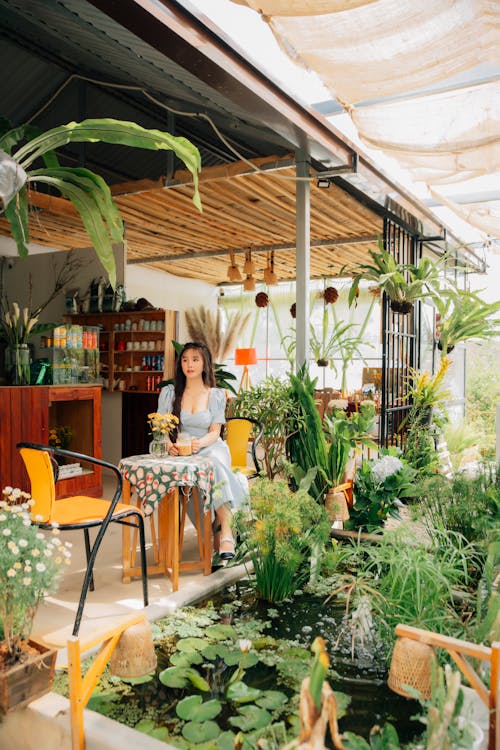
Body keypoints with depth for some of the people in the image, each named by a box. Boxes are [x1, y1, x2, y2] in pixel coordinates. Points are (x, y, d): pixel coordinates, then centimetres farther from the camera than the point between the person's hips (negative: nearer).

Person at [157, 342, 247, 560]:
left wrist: (199, 443, -23)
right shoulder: (169, 393, 9)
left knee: (215, 461, -38)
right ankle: (222, 529, -28)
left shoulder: (216, 395, 7)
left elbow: (215, 432, -1)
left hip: (211, 447, 0)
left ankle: (224, 529, -38)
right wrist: (168, 443, -19)